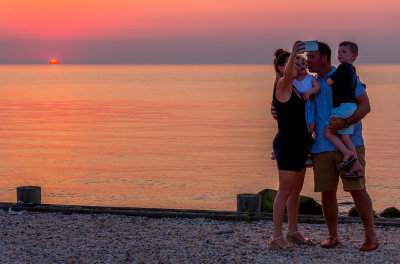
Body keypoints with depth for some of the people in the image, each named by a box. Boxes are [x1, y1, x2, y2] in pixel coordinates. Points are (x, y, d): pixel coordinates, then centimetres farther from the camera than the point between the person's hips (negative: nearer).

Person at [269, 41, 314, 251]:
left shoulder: (291, 88, 14)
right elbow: (287, 74, -38)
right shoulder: (281, 85, -15)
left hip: (298, 145, 10)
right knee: (285, 191, -8)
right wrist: (292, 55, -56)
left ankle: (293, 232, 25)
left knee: (296, 189, 15)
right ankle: (276, 237, -4)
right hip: (286, 145, -10)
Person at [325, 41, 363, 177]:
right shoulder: (352, 70, 19)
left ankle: (347, 152, -12)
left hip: (343, 106, -9)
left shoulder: (343, 67, -11)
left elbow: (329, 82, -11)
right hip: (351, 106, 9)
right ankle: (356, 164, -3)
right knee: (344, 136, 4)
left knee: (329, 132, -2)